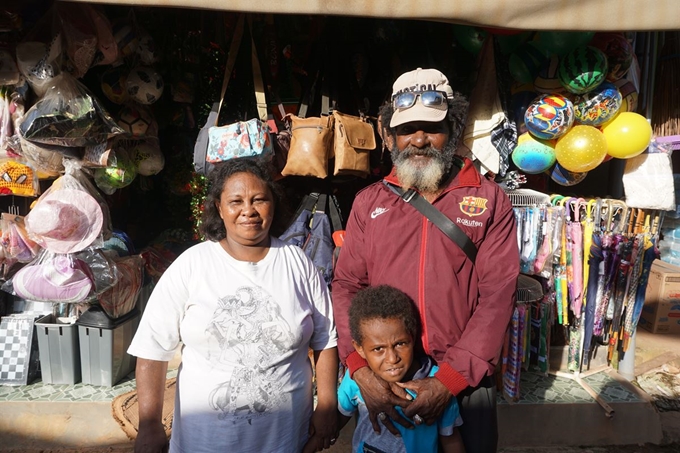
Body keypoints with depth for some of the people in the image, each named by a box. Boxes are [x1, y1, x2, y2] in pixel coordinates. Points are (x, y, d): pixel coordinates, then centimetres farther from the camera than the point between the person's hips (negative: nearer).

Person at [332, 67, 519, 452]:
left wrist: (448, 381, -15)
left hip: (465, 379, -1)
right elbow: (346, 285, -2)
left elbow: (497, 297, -9)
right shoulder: (368, 202, 3)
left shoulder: (491, 201, -3)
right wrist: (362, 371, -14)